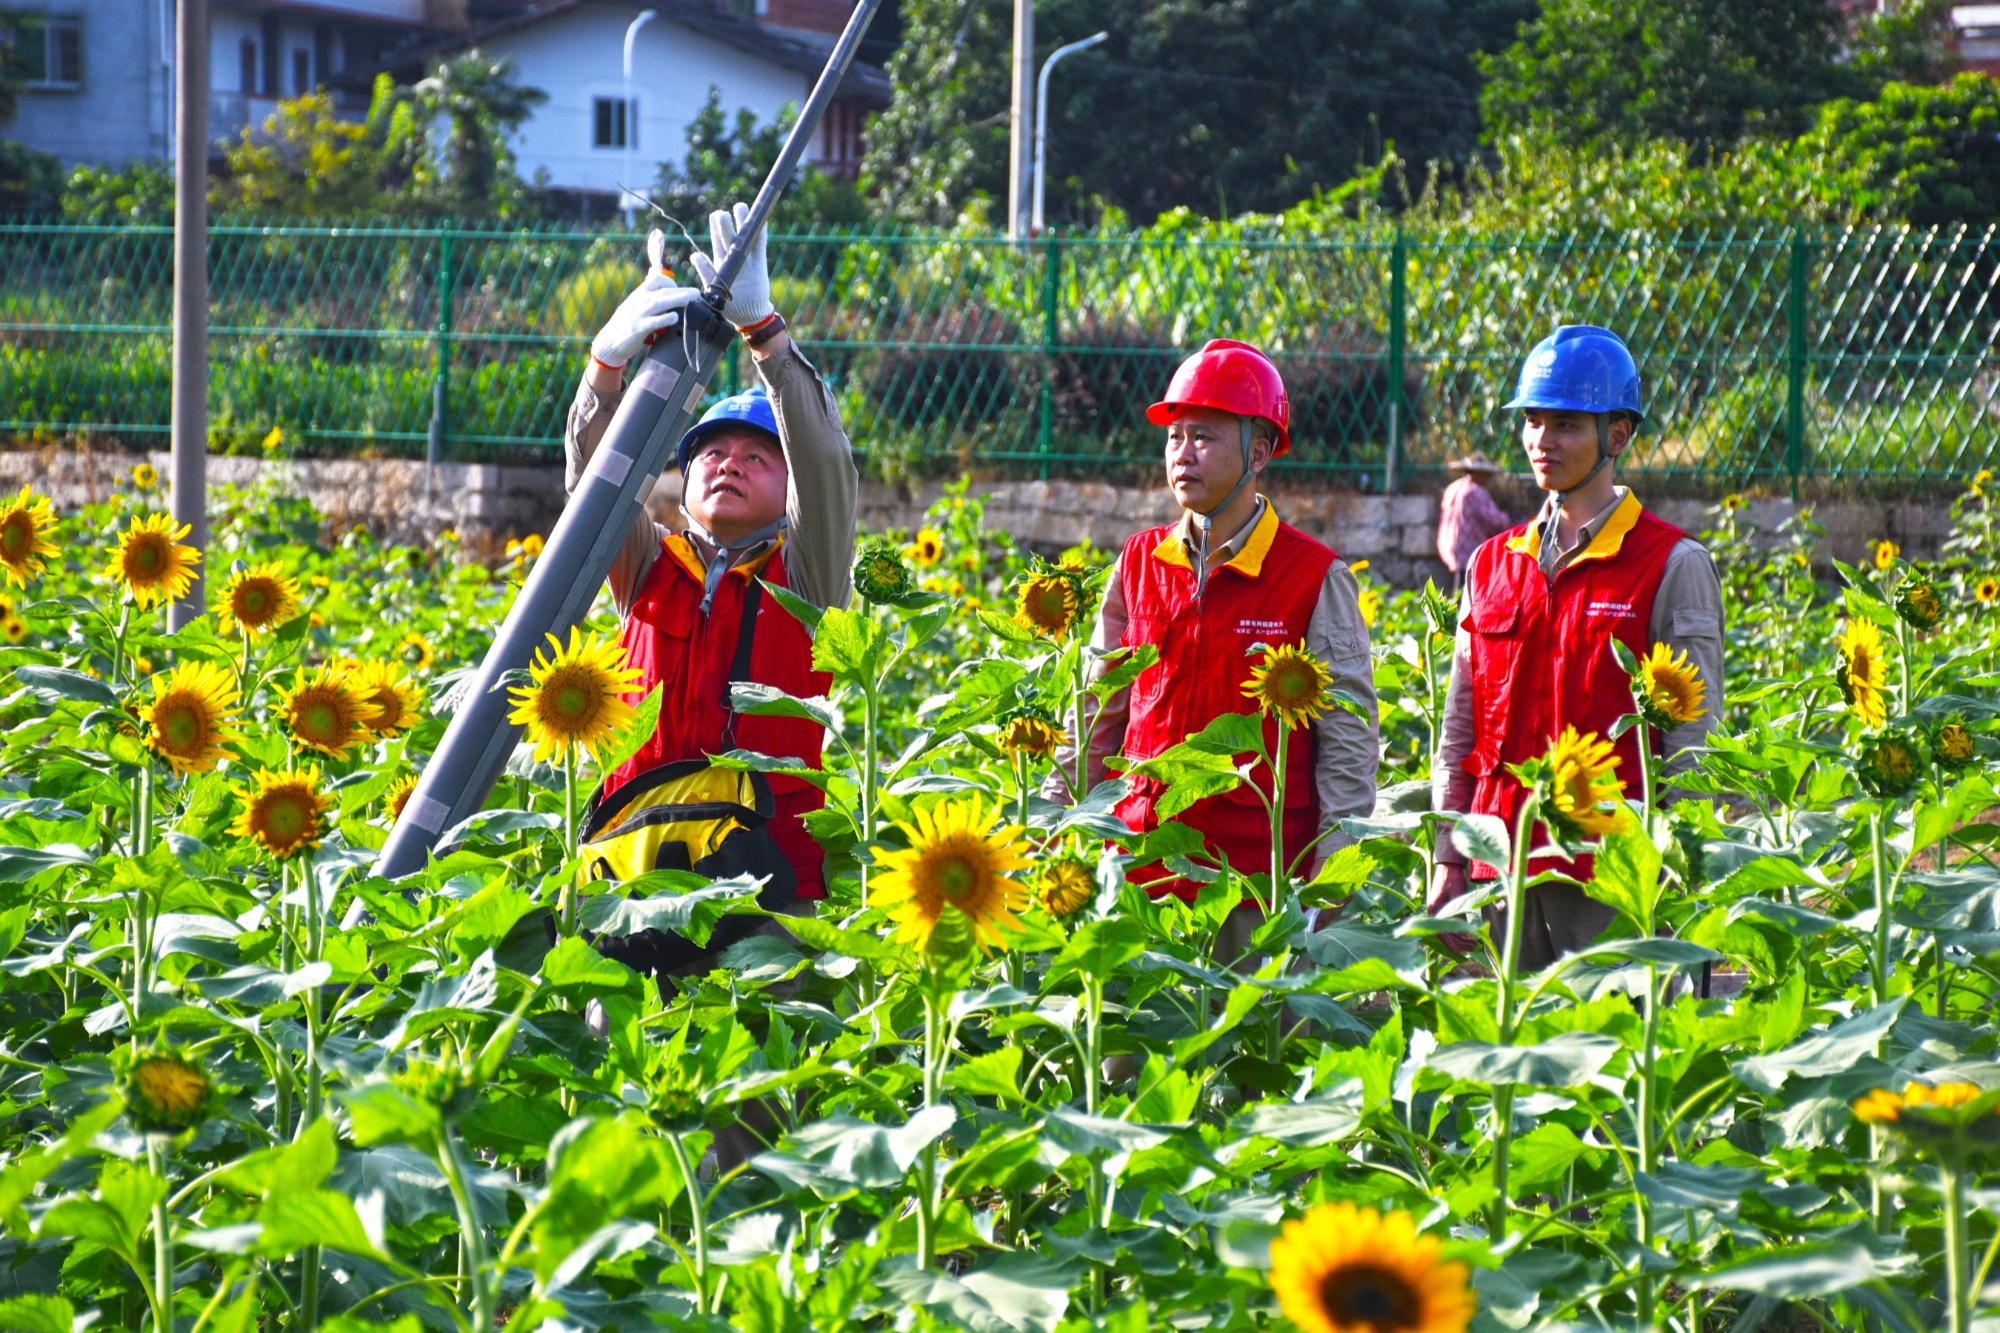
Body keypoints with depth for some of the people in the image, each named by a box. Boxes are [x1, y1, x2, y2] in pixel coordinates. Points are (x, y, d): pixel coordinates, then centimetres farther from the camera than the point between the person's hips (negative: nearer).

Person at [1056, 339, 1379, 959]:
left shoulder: (1316, 578, -2)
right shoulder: (1139, 564, 11)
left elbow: (1349, 739, -1)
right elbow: (1099, 716, 16)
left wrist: (1331, 884, -8)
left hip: (1264, 879, -4)